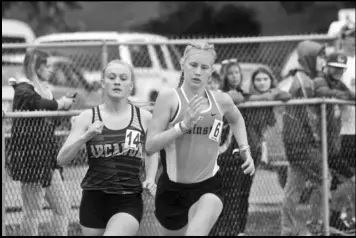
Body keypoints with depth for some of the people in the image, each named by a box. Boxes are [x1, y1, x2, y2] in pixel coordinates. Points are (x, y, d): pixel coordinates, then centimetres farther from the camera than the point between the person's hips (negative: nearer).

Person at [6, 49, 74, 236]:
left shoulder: (44, 90, 15)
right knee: (33, 210, -2)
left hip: (47, 157, 9)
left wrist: (65, 105, 0)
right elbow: (40, 104, -31)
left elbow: (53, 121, 17)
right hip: (29, 156, -9)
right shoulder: (23, 90, -11)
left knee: (62, 207, 8)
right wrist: (62, 103, -13)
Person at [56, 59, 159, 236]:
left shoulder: (144, 118, 2)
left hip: (128, 202, -2)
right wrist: (85, 136, -18)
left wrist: (150, 179, 3)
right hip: (94, 199, 2)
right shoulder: (87, 117, 1)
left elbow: (152, 153, 20)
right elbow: (62, 159, -4)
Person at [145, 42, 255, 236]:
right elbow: (150, 145, -15)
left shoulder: (221, 101, 2)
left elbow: (236, 120, 28)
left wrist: (245, 149, 16)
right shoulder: (169, 98, -8)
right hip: (172, 189, 0)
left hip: (208, 188, 1)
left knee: (196, 233, -27)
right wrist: (184, 124, -24)